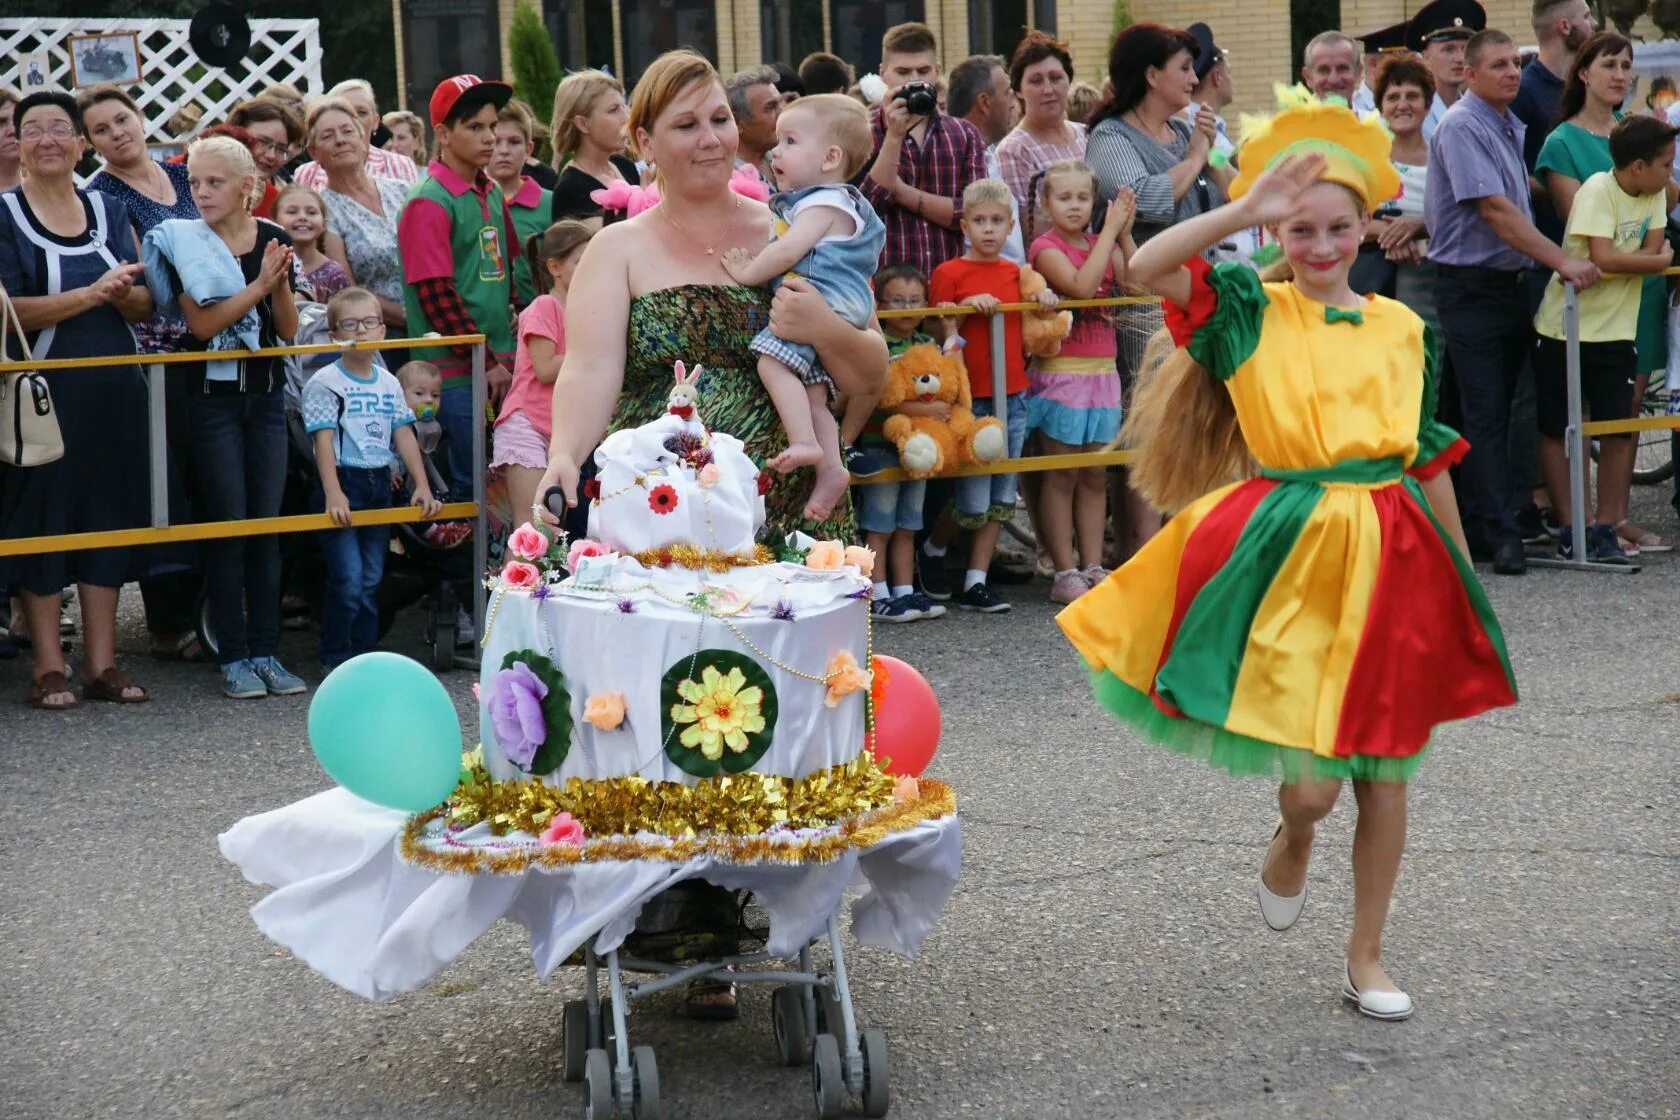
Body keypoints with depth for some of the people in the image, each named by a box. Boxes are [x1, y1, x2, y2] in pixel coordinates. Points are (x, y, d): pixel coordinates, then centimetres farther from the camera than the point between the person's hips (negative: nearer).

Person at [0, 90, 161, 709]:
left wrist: (123, 294, -14)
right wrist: (93, 293, -21)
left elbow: (144, 305, 9)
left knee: (107, 513, 6)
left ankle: (101, 662, 11)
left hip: (113, 387, 4)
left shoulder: (110, 211, 11)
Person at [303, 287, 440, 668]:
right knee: (348, 578, -10)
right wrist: (332, 493, -22)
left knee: (371, 579, 10)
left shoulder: (389, 384, 12)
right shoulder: (324, 383, -7)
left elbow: (404, 436, 11)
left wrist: (422, 485, 3)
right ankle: (336, 660, 0)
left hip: (379, 483, 6)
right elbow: (323, 439, -14)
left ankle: (366, 657, 17)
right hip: (343, 482, -6)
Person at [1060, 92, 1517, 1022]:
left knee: (1384, 767, 8)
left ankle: (1366, 959, 24)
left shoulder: (1401, 328, 8)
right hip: (1291, 556, -3)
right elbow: (1146, 268, -17)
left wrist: (1463, 575, 14)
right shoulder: (1250, 311, 0)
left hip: (1393, 558, 3)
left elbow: (1429, 459, 14)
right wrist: (1245, 211, -18)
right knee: (1309, 780, -7)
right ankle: (1291, 843, 32)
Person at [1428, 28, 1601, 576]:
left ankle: (1481, 526, 17)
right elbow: (1494, 210, -21)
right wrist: (1563, 262, -23)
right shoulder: (1462, 126, -14)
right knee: (1484, 413, -7)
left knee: (1501, 409, 10)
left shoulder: (1511, 126, 12)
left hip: (1512, 281, 8)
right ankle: (1499, 535, -7)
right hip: (1471, 287, -8)